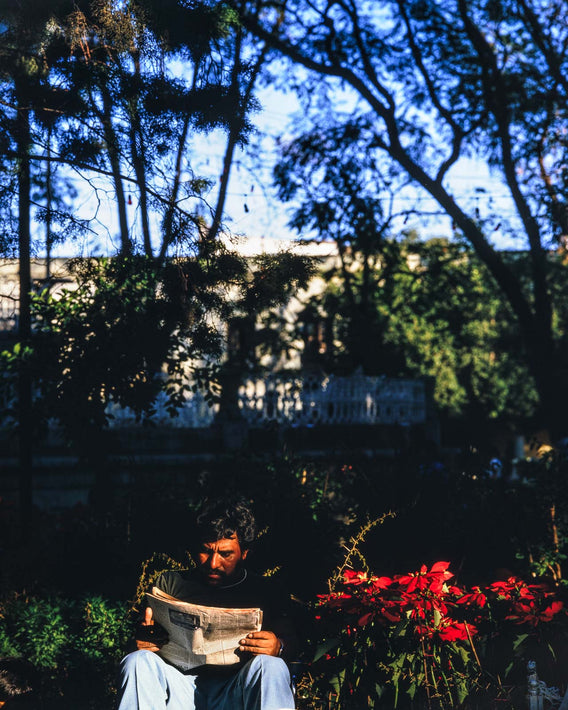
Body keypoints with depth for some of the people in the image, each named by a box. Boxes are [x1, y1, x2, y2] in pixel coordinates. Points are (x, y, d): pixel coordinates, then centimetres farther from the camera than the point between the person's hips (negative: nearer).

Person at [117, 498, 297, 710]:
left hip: (237, 692, -1)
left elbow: (289, 639, 9)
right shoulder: (170, 583, 23)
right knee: (138, 661, -28)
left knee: (270, 667, -33)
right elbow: (149, 635, 15)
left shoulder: (266, 590, 20)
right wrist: (144, 641, -12)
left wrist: (278, 647, -18)